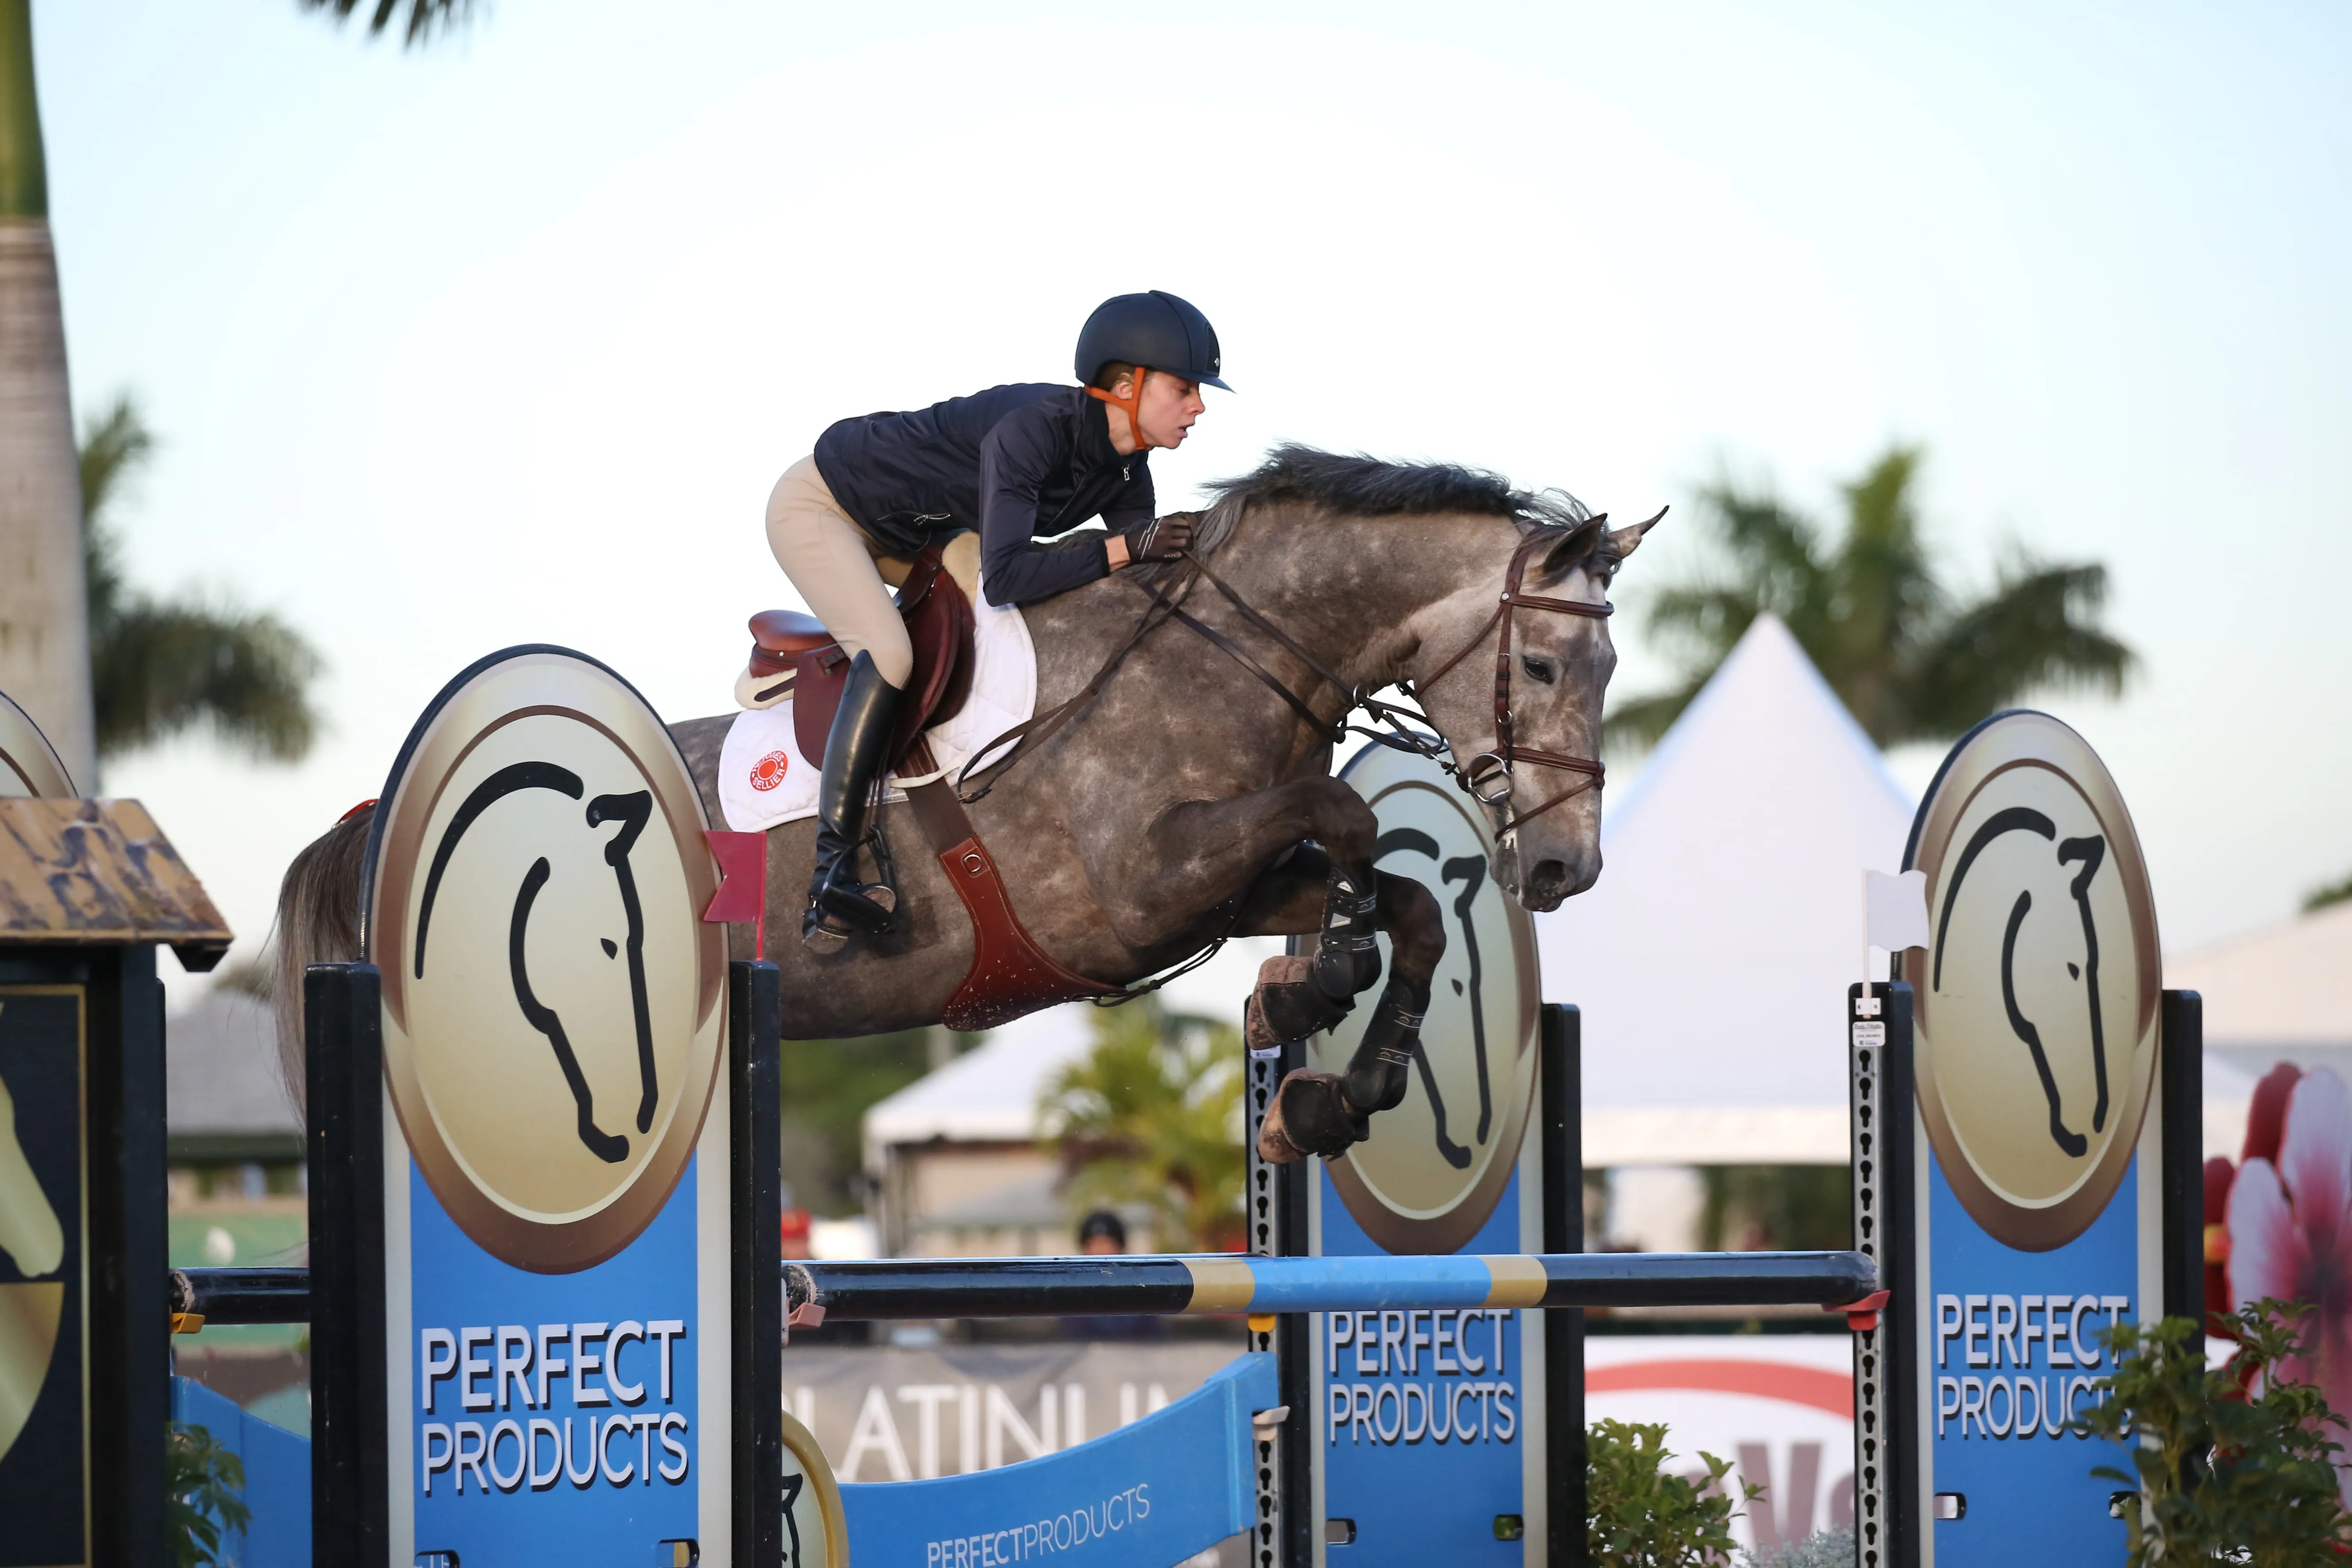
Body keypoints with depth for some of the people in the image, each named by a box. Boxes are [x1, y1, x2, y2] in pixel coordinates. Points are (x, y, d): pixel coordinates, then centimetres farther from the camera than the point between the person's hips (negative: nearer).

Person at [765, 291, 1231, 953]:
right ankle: (831, 882, -30)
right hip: (820, 506, -9)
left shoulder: (1125, 469, -9)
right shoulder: (1034, 427, -35)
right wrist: (1123, 548, -39)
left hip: (911, 535, 9)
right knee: (889, 655, -28)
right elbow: (1005, 577, -43)